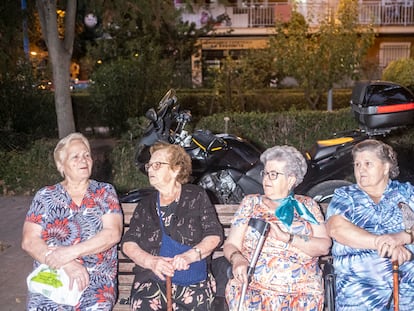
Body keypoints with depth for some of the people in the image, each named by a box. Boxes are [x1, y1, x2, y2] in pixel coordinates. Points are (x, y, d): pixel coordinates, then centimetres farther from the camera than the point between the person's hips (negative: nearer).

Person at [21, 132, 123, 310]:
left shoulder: (105, 192, 9)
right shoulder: (45, 196, 10)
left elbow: (113, 234, -4)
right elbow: (29, 241, 0)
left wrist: (71, 252, -15)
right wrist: (66, 265, -15)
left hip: (97, 281, -1)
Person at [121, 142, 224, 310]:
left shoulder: (196, 196, 10)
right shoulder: (146, 204, 17)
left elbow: (214, 235, 3)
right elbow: (128, 243, 8)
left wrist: (190, 255, -15)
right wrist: (151, 261, -11)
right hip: (151, 282, 1)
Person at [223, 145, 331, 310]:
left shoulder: (307, 205, 12)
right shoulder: (251, 202, 14)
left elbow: (324, 246, 0)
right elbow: (230, 244, 7)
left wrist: (286, 237, -12)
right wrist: (236, 258, -15)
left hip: (301, 290, 0)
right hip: (251, 286, 0)